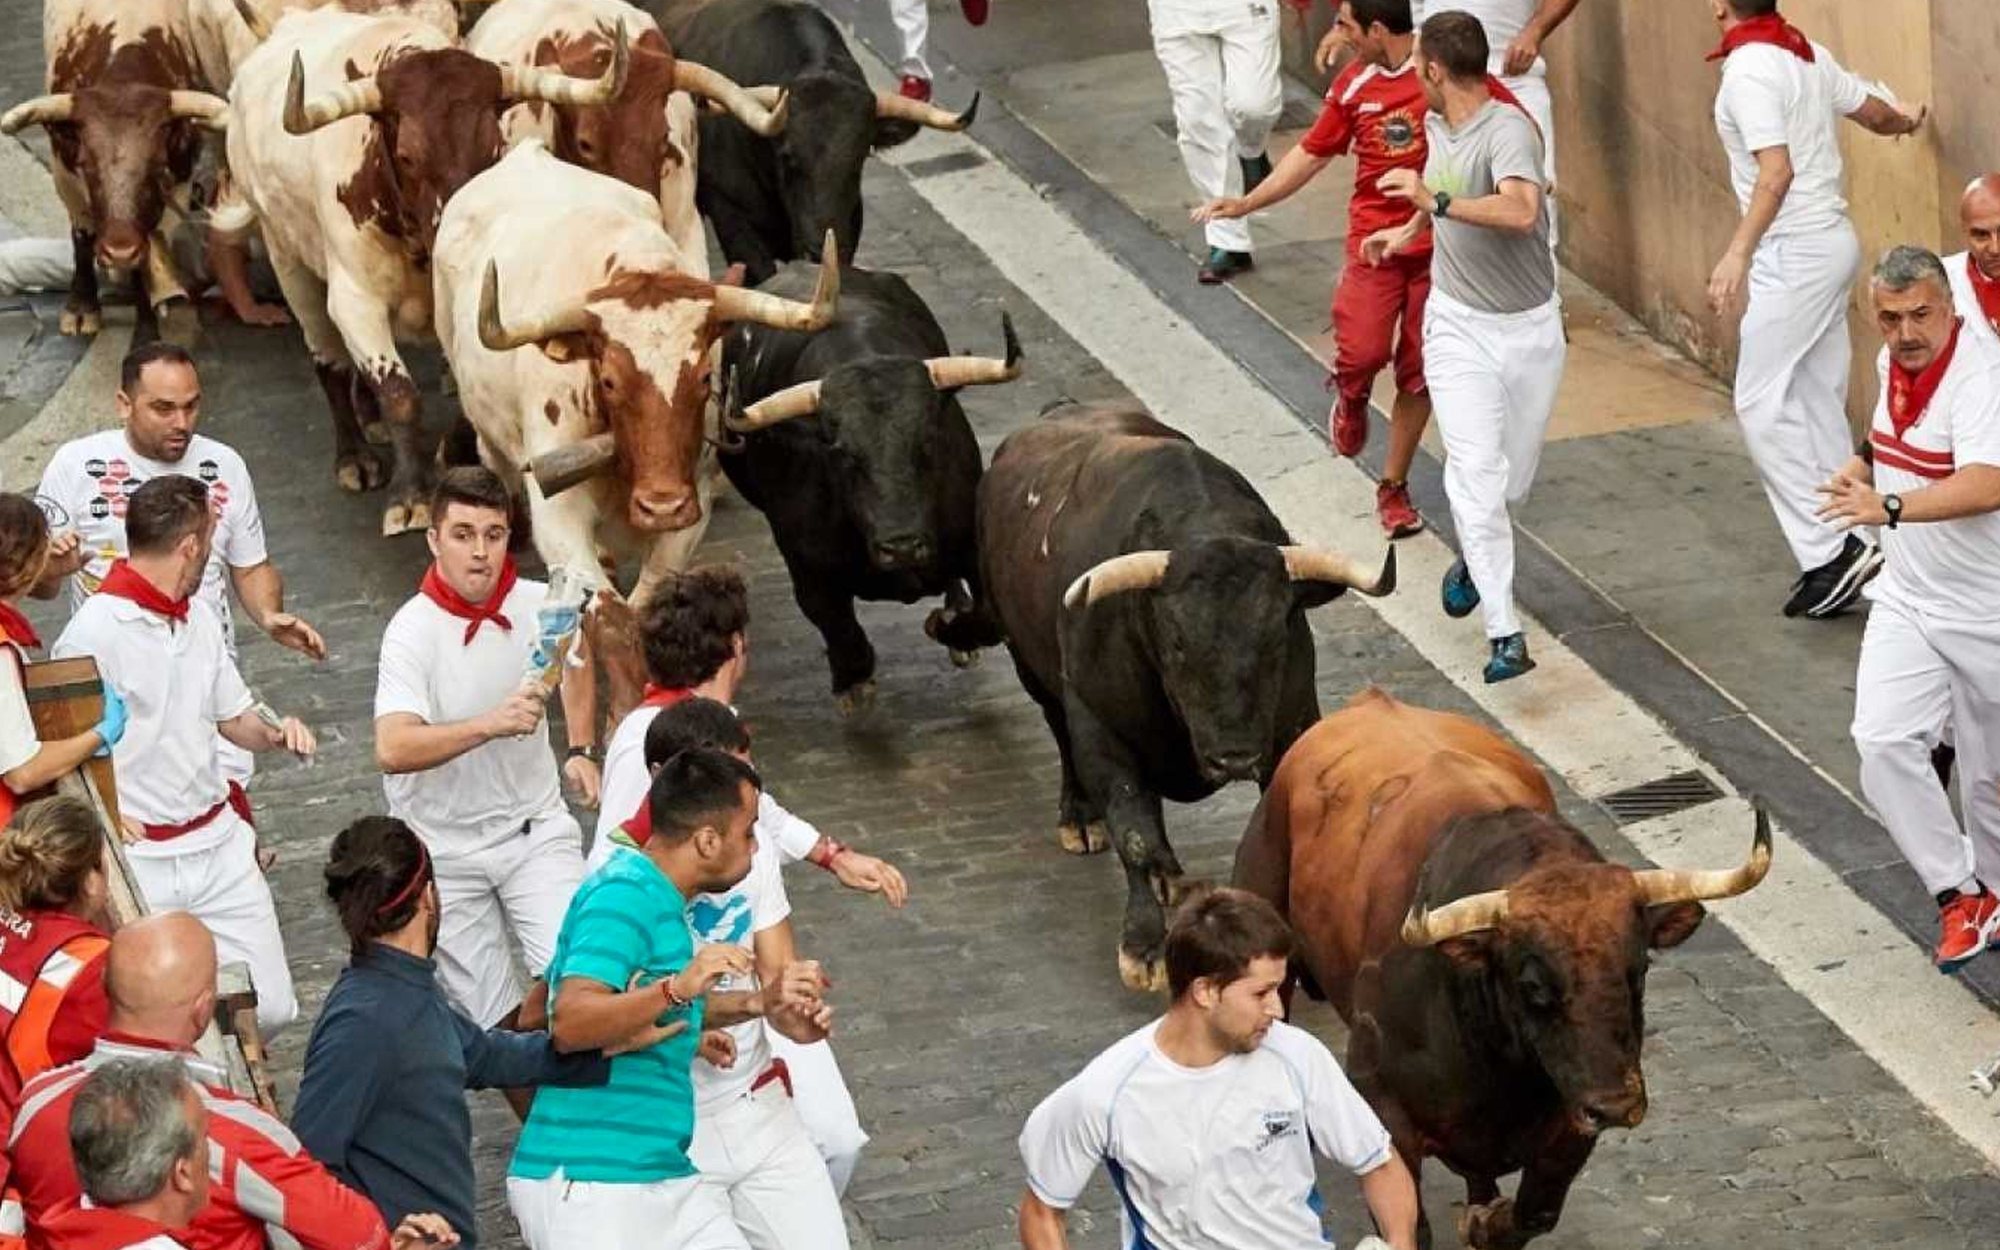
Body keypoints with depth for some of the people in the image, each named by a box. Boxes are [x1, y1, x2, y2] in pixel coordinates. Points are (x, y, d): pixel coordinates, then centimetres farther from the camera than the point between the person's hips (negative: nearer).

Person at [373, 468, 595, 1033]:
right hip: (444, 848, -3)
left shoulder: (538, 605, -6)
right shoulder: (413, 631, -20)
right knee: (497, 1019, -1)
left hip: (534, 827, 3)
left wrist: (582, 750, 16)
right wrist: (491, 724, -45)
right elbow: (393, 749, -35)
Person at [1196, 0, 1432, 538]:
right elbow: (1311, 154, 13)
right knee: (1362, 353, -17)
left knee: (1417, 373, 5)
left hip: (1437, 246, -2)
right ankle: (1352, 399, 20)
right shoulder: (1353, 84, 3)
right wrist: (1245, 204, 8)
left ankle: (1393, 487, 21)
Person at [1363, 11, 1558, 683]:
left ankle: (1476, 556, 44)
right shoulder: (1437, 126, 2)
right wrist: (1408, 232, 37)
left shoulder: (1508, 129, -21)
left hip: (1530, 326, -3)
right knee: (1476, 472, -14)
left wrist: (1438, 203, -41)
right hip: (1459, 325, 3)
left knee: (1511, 480, 11)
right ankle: (1505, 635, -18)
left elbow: (1521, 211, -41)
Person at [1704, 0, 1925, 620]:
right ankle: (1851, 544, 13)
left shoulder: (1748, 70, -18)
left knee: (1761, 403, -6)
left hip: (1794, 253, -9)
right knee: (1818, 401, 12)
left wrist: (1738, 254, -34)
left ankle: (1829, 550, -10)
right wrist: (1907, 123, 47)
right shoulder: (1807, 54, 8)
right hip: (1834, 241, 9)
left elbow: (1776, 172, -28)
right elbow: (1873, 111, 24)